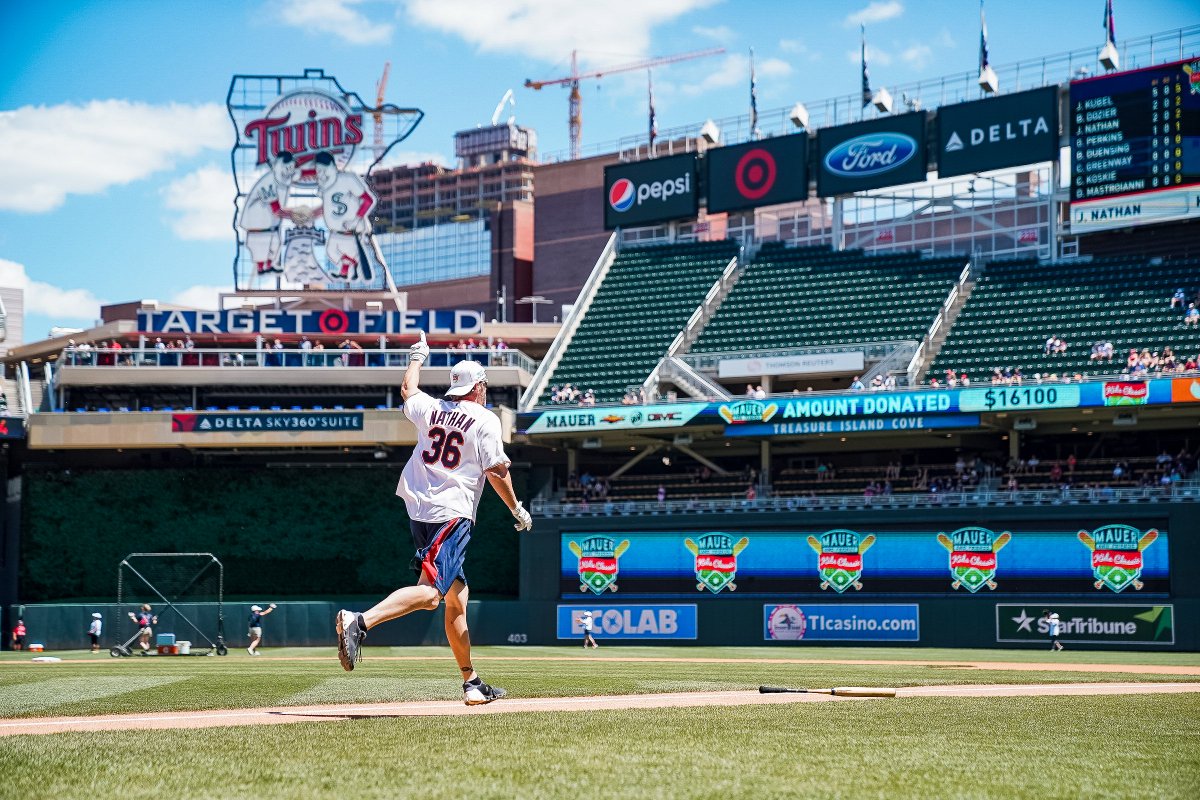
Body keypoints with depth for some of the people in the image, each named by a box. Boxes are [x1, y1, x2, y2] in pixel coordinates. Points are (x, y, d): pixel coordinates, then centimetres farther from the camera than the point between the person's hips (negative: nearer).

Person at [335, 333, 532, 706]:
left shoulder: (431, 409, 13)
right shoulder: (485, 419, -3)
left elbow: (407, 391, 34)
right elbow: (496, 471, -8)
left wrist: (417, 358, 50)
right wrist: (517, 510, 4)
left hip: (420, 513, 8)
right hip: (452, 515, -8)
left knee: (457, 597, 12)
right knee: (430, 591, -21)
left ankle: (472, 684, 14)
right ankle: (359, 622, -41)